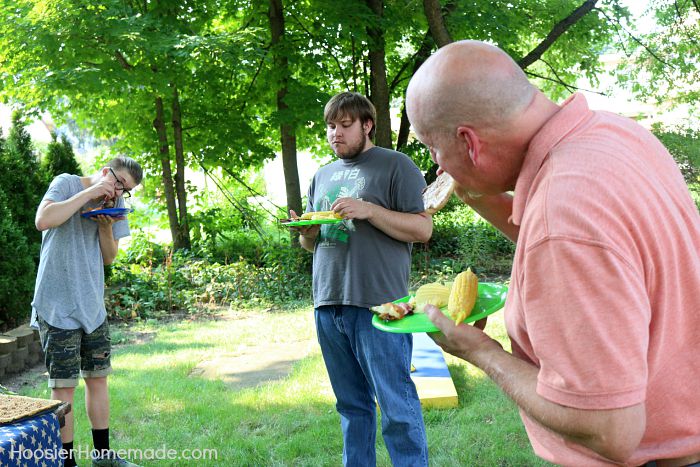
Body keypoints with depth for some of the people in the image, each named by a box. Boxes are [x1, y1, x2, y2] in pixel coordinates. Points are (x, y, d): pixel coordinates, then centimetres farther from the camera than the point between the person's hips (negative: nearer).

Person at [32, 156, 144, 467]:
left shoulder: (115, 203, 10)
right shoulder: (66, 183, -7)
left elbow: (108, 257, 11)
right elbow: (43, 220, -26)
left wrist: (107, 228, -8)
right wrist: (90, 193, -22)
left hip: (93, 306, 7)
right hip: (59, 306, -7)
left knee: (98, 379, 13)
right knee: (64, 387, -2)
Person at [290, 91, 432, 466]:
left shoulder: (395, 166, 1)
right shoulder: (323, 176, 20)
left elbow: (423, 229, -6)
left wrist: (369, 210, -17)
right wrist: (307, 234, 1)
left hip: (376, 305, -6)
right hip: (327, 305, 6)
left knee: (397, 408, -3)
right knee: (352, 405, 15)